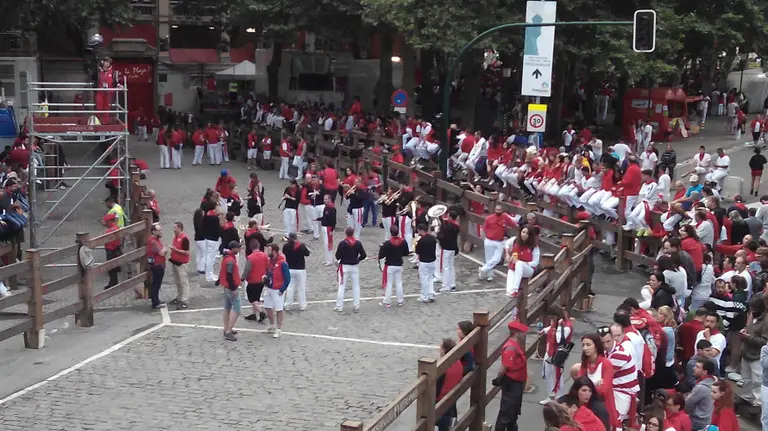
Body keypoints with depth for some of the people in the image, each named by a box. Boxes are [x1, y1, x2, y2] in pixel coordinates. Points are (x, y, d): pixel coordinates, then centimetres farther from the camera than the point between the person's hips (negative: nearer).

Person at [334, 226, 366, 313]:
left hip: (344, 267, -3)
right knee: (356, 287, 12)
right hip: (355, 267, 3)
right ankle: (356, 306, 13)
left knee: (341, 286, 5)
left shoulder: (342, 243, -15)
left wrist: (339, 260, 9)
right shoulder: (358, 243, -6)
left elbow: (337, 256, -13)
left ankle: (339, 306, 7)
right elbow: (364, 255, -4)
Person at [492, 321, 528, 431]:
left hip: (516, 382, 10)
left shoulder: (515, 344, 6)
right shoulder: (510, 347, -27)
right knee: (507, 410, -1)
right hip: (511, 383, -10)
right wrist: (498, 380, -17)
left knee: (514, 408, 22)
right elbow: (504, 367, -28)